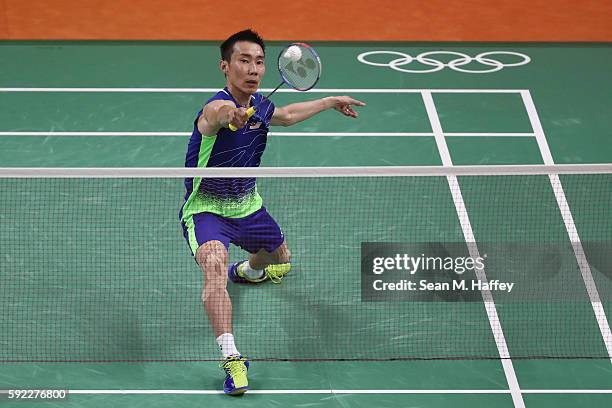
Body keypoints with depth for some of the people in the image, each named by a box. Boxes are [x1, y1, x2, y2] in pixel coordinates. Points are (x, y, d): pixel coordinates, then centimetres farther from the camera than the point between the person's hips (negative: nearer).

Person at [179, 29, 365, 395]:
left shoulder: (260, 106, -5)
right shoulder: (217, 108, -30)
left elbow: (287, 115, 20)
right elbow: (213, 113, -58)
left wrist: (332, 102, 28)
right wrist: (227, 113, -82)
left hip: (247, 204, 8)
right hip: (206, 208, -8)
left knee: (281, 259, 29)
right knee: (215, 266, -35)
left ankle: (248, 270, 66)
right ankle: (231, 358, -40)